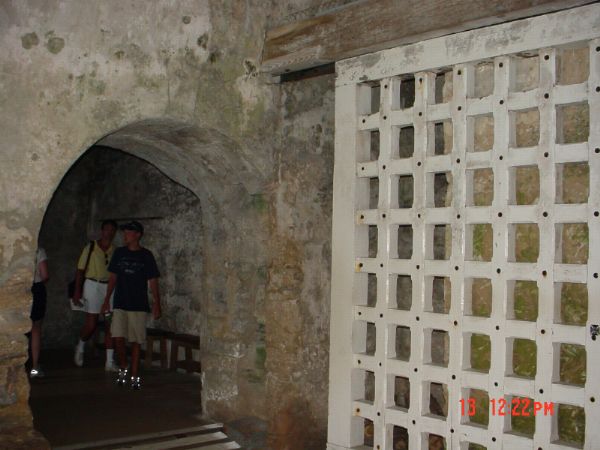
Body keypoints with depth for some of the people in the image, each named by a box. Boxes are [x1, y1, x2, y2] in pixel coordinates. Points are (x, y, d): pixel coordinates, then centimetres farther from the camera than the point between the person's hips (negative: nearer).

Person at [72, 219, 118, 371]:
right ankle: (80, 347, 28)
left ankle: (110, 362, 4)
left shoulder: (115, 251, 8)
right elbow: (80, 270, 0)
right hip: (93, 285, -3)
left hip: (110, 287, 3)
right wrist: (77, 291, -5)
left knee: (110, 325, 0)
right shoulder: (90, 248, 0)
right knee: (91, 323, -3)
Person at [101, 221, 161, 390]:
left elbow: (153, 281, -1)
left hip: (139, 305, -2)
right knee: (118, 338, -7)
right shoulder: (119, 253, 8)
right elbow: (113, 277, 13)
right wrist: (107, 299, 10)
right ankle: (123, 368, 16)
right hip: (120, 304, 2)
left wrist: (156, 304, -6)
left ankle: (135, 376, 8)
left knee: (136, 341, 0)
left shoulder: (146, 255, -1)